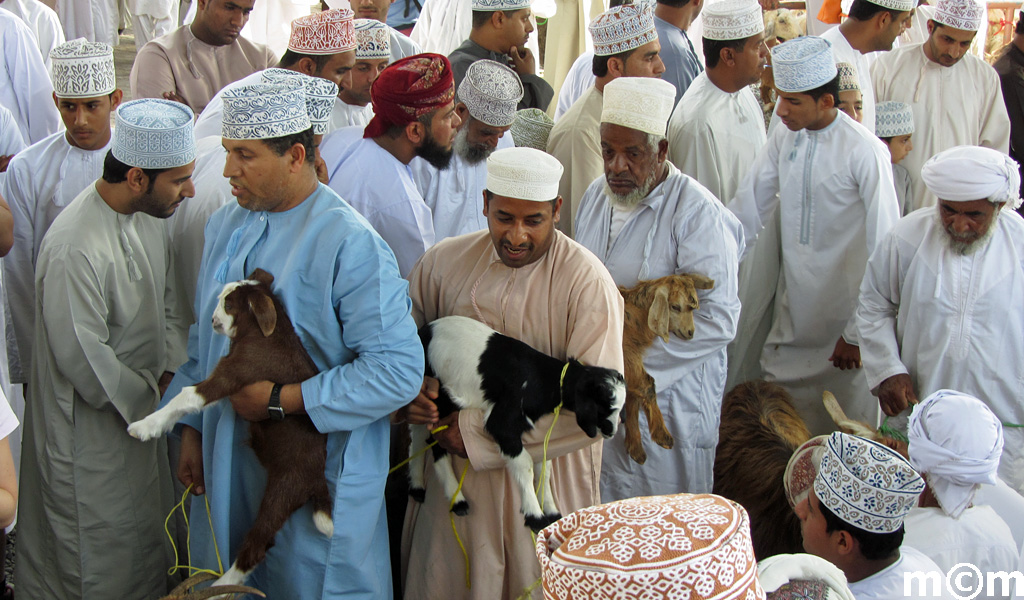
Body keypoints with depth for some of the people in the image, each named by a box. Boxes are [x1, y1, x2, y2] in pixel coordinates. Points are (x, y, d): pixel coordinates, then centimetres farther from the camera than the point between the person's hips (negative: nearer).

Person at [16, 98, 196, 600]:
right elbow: (82, 357, -26)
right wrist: (151, 398, -13)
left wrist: (171, 372, -1)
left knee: (146, 537, 22)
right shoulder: (75, 248, -31)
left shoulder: (147, 215, -2)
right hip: (91, 423, -8)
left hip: (141, 407, 8)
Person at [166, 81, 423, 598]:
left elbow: (398, 370, -24)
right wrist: (192, 429, 12)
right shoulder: (226, 226, 6)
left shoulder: (349, 244, -19)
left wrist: (281, 400, -20)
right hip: (229, 465, 7)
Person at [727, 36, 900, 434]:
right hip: (793, 311, 5)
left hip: (845, 315, -5)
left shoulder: (864, 152, -17)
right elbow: (747, 208, 5)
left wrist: (859, 333, -13)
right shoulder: (784, 138, 0)